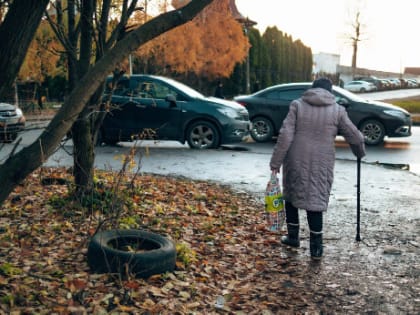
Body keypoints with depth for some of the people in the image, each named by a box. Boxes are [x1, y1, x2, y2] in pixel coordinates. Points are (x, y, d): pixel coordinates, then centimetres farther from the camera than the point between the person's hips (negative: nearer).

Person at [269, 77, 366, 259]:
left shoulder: (297, 105, -1)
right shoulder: (337, 110, 2)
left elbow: (285, 136, -9)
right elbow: (355, 137, 4)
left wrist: (276, 162, -5)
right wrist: (360, 153, 25)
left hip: (296, 162, 0)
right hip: (322, 164, 0)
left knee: (291, 196, 19)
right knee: (315, 201, 7)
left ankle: (293, 237, 27)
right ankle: (316, 247, 7)